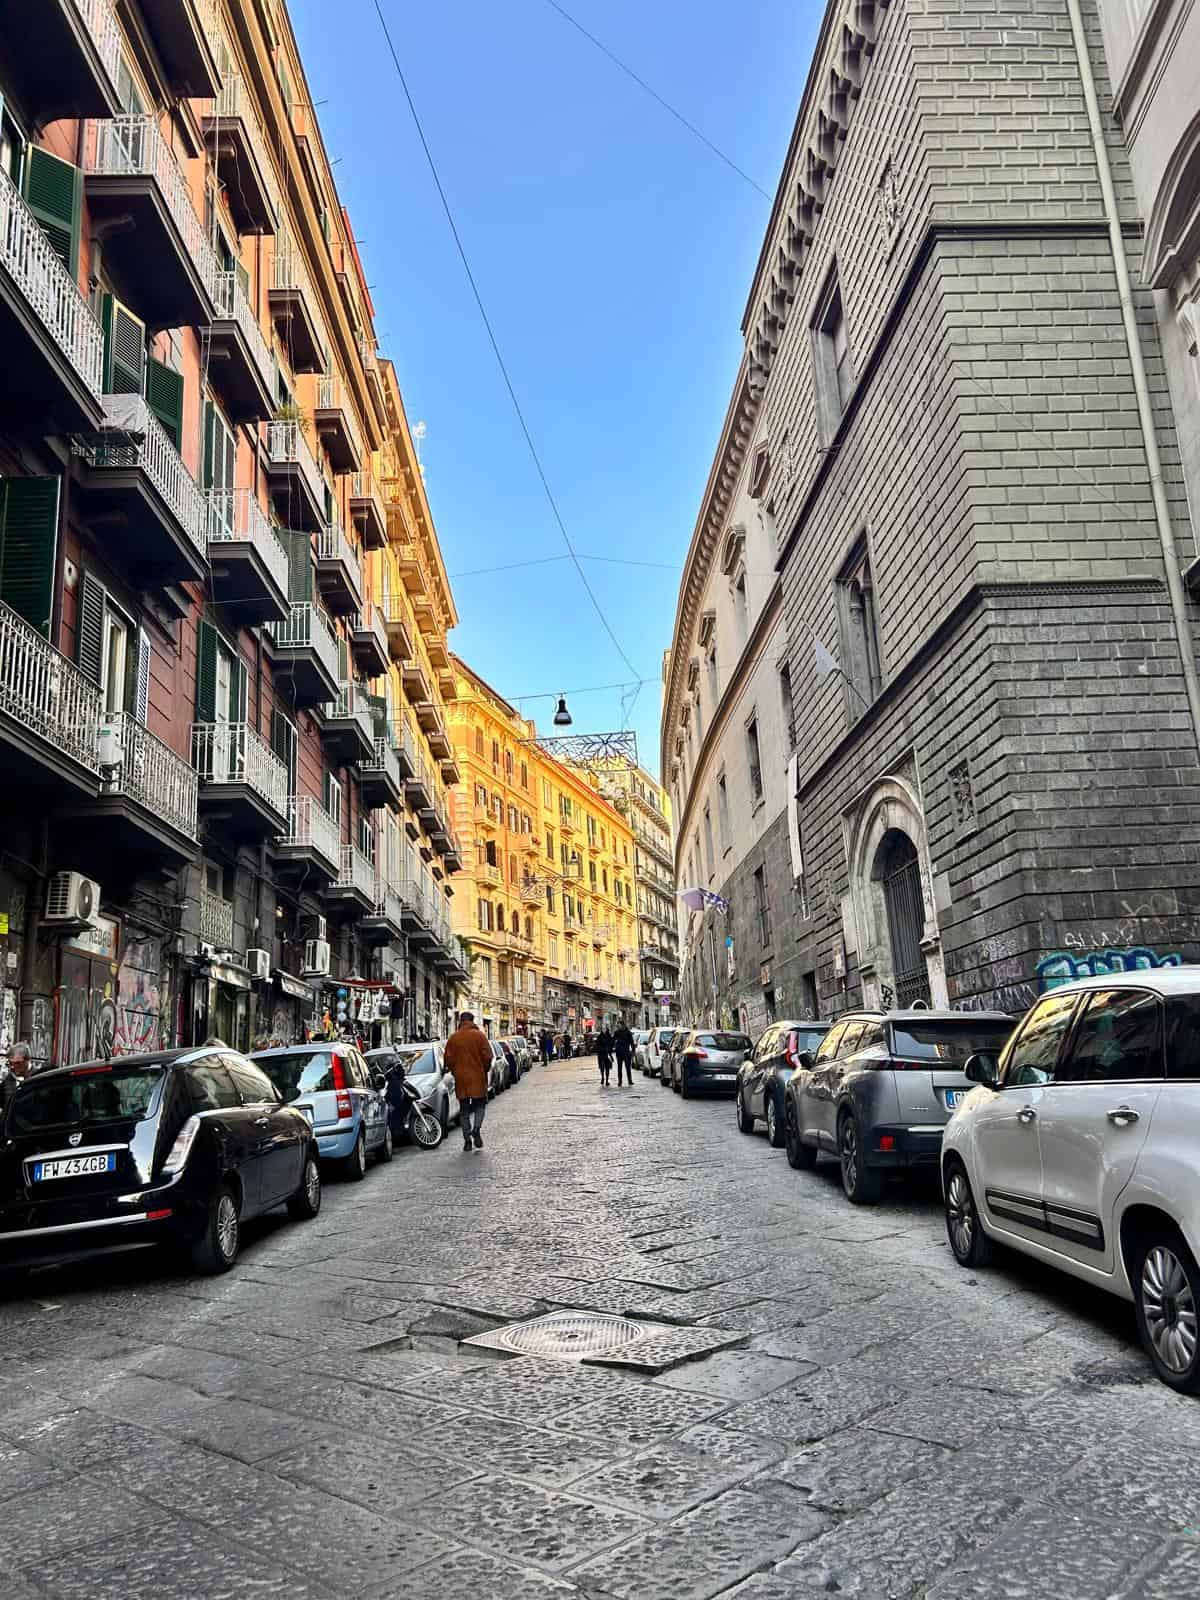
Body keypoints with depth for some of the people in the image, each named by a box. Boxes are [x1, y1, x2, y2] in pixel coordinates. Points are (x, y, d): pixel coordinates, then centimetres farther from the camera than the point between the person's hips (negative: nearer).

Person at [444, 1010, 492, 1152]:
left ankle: (467, 1140, 7)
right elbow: (487, 1056, -6)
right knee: (480, 1104, 13)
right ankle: (476, 1130, -9)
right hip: (478, 1077, -2)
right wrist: (485, 1070, 11)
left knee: (464, 1109, 9)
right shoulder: (480, 1035, -5)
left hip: (460, 1078, 2)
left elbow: (449, 1058, 1)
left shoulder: (453, 1038, 0)